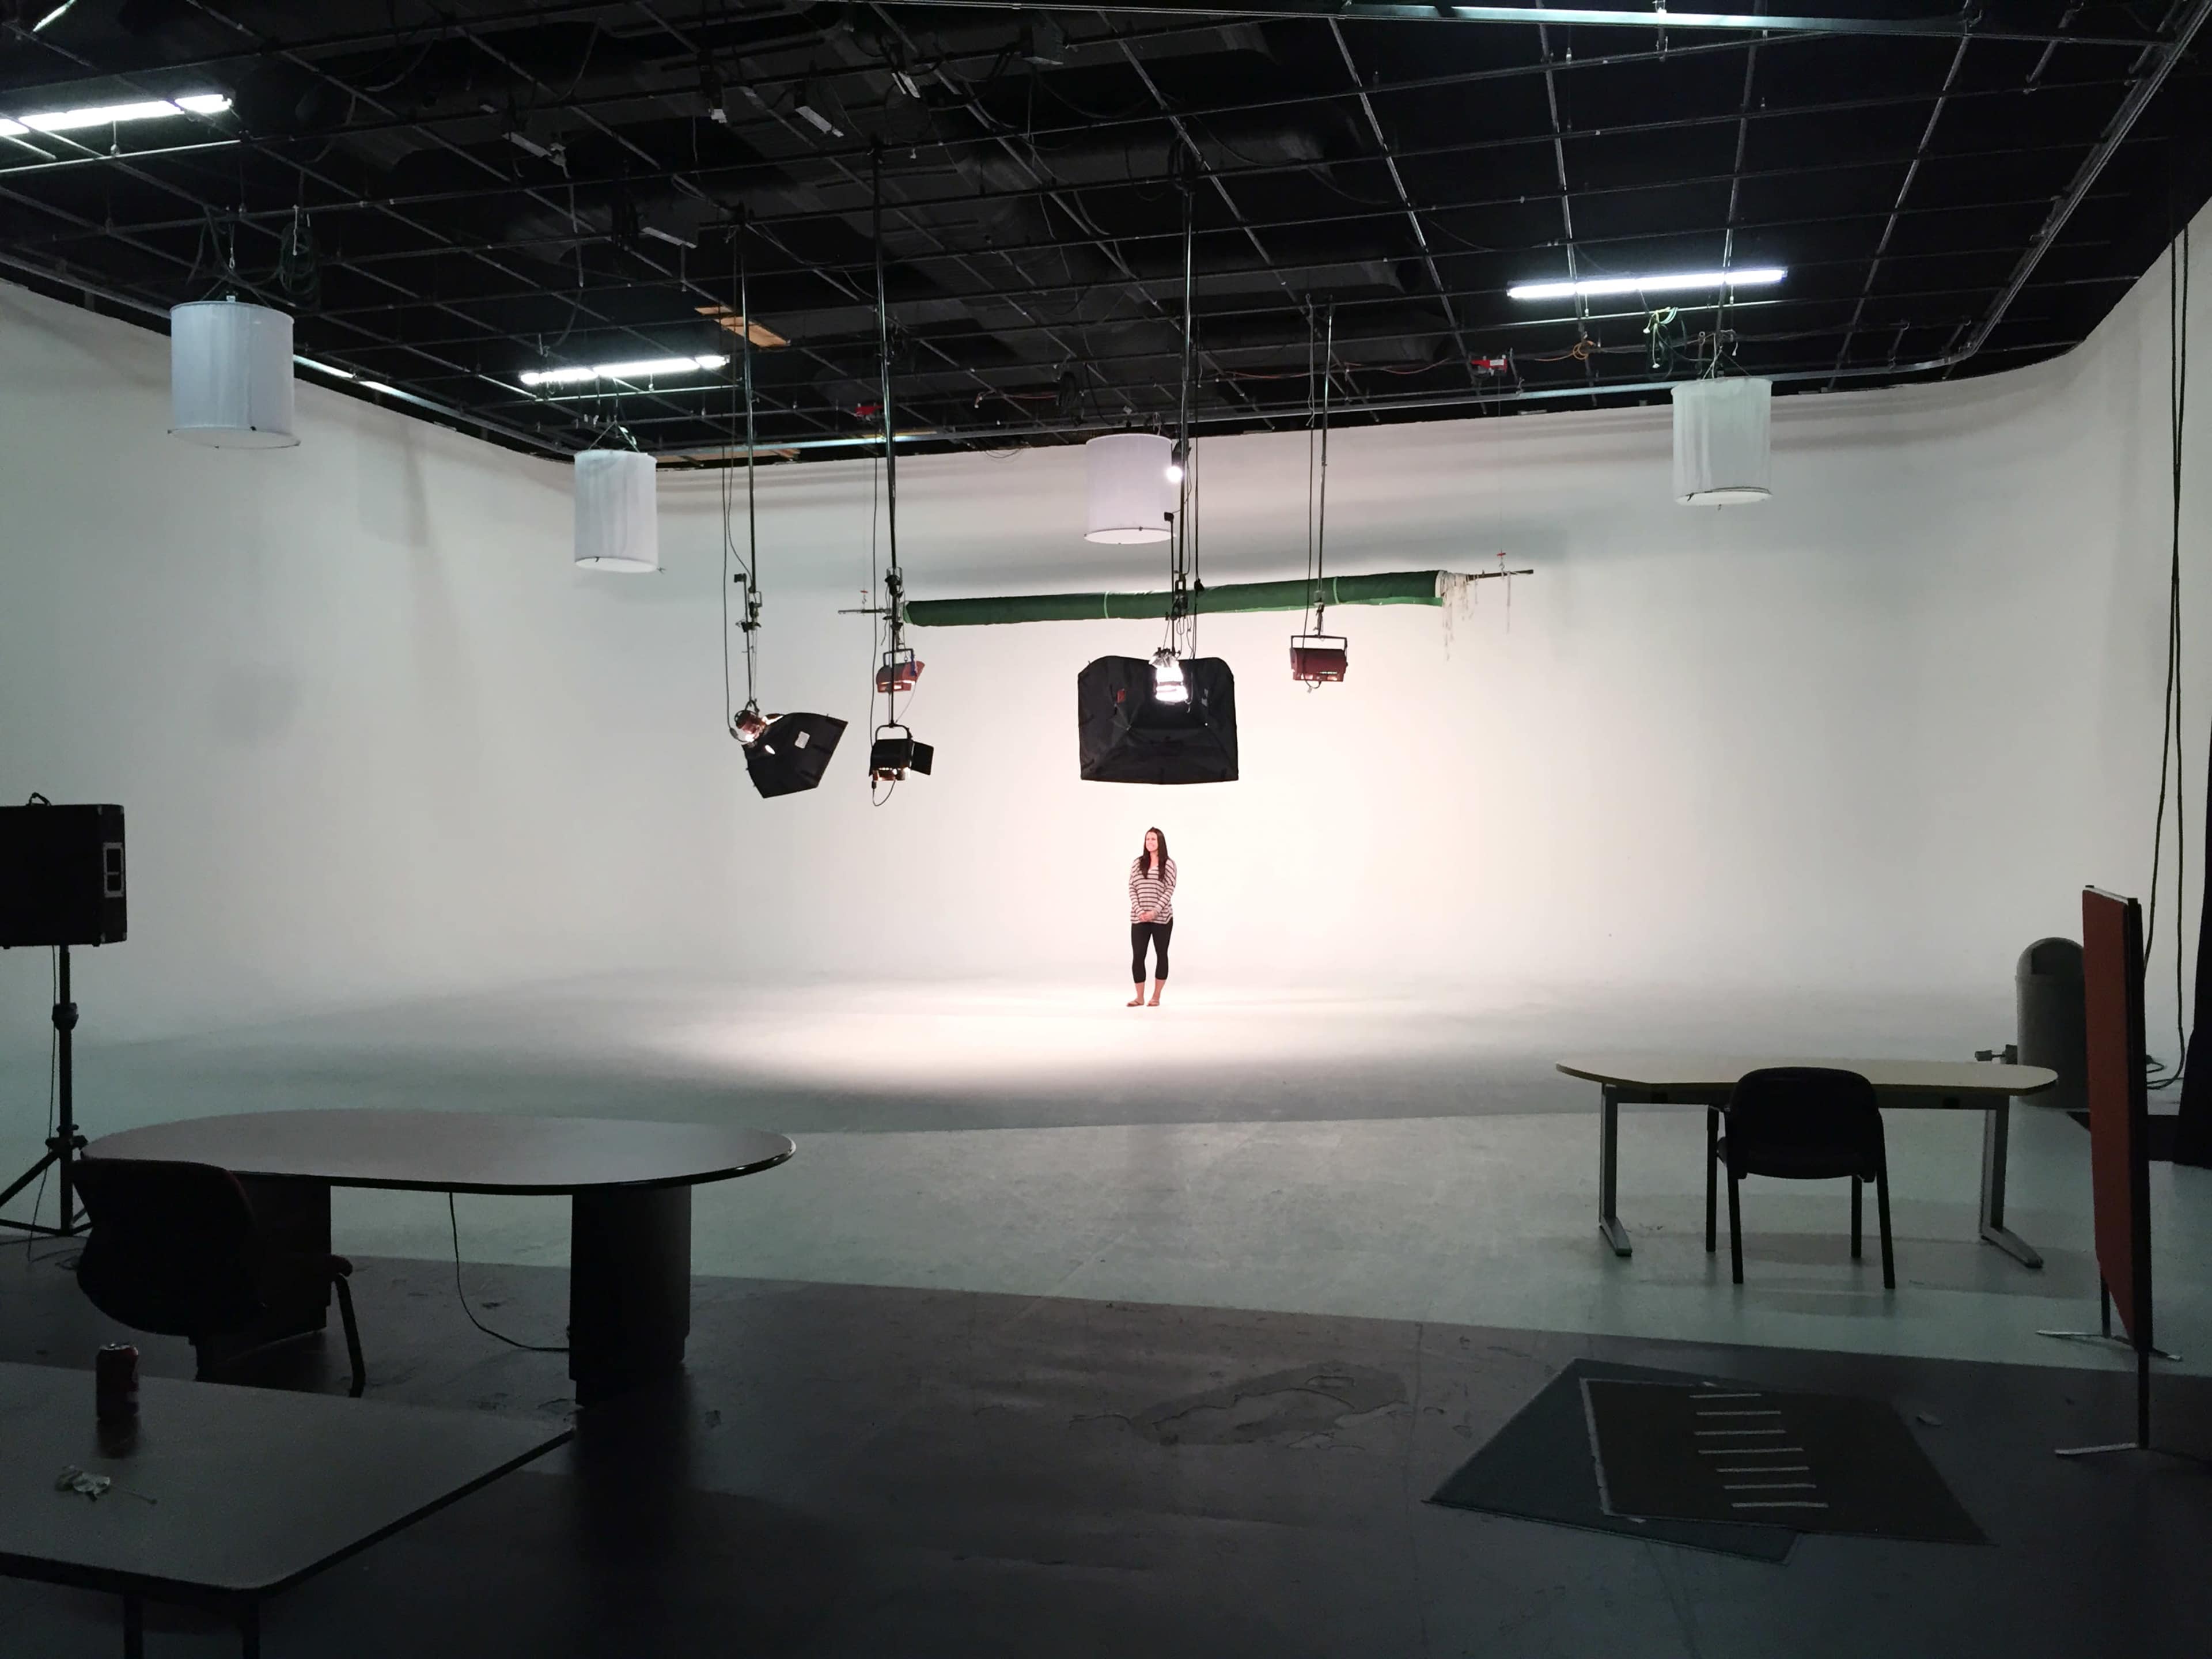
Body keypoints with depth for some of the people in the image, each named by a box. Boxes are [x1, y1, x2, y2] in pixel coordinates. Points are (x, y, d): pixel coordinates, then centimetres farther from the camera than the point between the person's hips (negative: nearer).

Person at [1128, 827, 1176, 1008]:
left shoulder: (1168, 864, 0)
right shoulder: (1137, 863, 9)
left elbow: (1169, 890, -7)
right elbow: (1132, 889, 4)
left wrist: (1155, 911, -16)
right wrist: (1139, 911, -10)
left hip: (1162, 918, -2)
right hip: (1139, 918, 2)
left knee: (1161, 954, 6)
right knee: (1137, 956, -4)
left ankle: (1156, 996, 15)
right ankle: (1140, 997, 5)